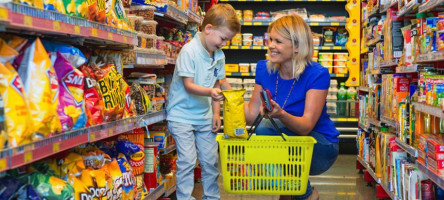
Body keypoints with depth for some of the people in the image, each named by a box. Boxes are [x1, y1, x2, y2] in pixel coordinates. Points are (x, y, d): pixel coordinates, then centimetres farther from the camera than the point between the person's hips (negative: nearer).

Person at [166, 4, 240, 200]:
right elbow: (189, 85, -20)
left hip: (205, 116, 6)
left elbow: (217, 85, 9)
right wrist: (209, 92, -36)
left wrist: (216, 113, 3)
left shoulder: (219, 56, 2)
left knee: (210, 160, 10)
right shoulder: (189, 51, -17)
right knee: (187, 160, -6)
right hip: (182, 115, -6)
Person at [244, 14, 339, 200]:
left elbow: (306, 127, -26)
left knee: (266, 128, -29)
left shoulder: (317, 74, -20)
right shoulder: (265, 69, -4)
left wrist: (281, 114, -45)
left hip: (322, 147, -5)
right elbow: (252, 115, -5)